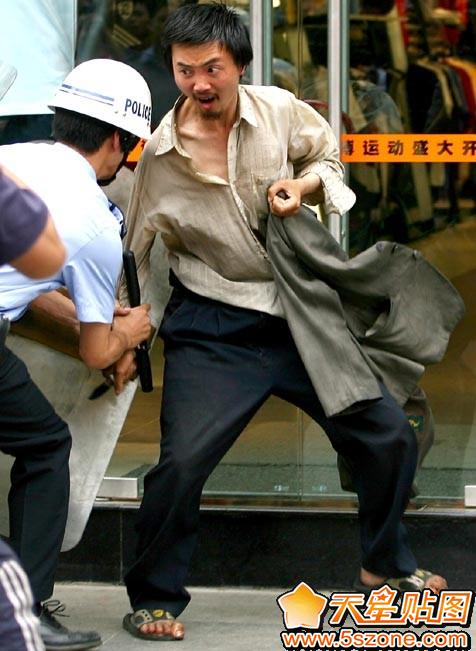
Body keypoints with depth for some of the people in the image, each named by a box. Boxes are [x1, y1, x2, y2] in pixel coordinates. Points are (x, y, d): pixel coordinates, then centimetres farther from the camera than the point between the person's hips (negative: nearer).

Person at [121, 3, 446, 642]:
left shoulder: (281, 112, -3)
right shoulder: (160, 155, -7)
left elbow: (328, 157, 16)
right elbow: (137, 257, 2)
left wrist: (304, 184, -6)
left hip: (304, 314, 3)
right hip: (214, 331, -3)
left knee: (390, 435, 7)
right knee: (182, 461, -20)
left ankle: (385, 564, 33)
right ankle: (154, 600, 1)